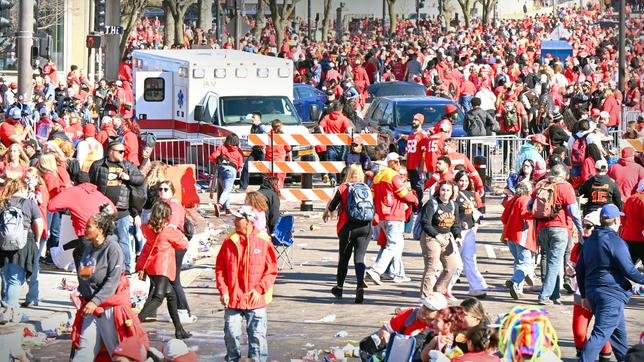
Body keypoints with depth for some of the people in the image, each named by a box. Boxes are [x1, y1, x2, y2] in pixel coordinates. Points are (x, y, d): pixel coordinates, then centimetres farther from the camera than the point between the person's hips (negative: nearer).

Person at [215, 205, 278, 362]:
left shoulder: (264, 242, -5)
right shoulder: (229, 242, 2)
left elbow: (271, 271, -2)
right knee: (231, 334, 4)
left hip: (256, 301, -2)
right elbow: (220, 269, 6)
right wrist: (223, 291, -5)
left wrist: (259, 290, -12)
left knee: (257, 335, 2)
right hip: (233, 300, 2)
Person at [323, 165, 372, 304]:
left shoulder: (342, 189, -3)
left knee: (343, 258, 12)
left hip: (347, 227, -1)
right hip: (365, 227, 1)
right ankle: (360, 285, -25)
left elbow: (332, 205, 2)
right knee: (359, 258, -2)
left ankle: (339, 288, 24)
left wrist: (326, 213, 24)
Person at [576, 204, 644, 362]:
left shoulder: (589, 241, 12)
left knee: (619, 330, 24)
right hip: (612, 294, -9)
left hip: (592, 292, 9)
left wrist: (584, 295, 22)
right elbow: (628, 270, -15)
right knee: (601, 334, -11)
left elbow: (579, 270, 16)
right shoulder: (616, 242, -13)